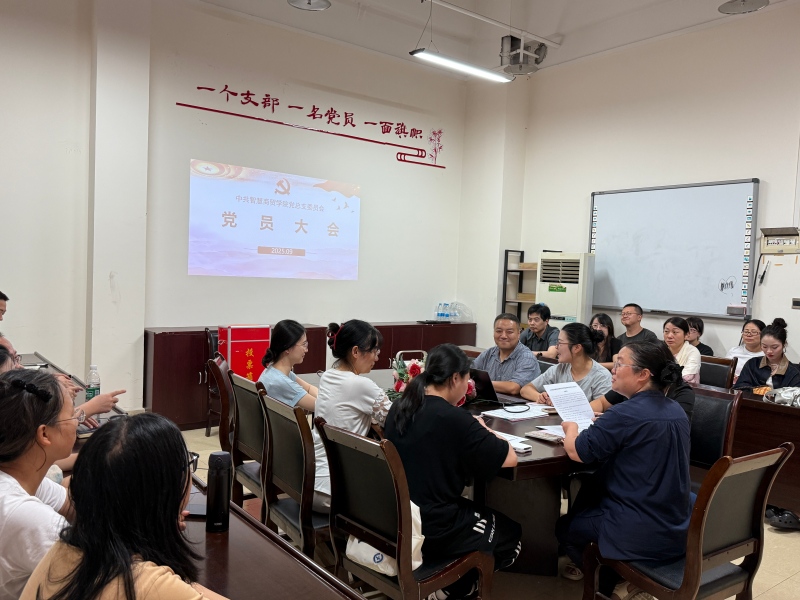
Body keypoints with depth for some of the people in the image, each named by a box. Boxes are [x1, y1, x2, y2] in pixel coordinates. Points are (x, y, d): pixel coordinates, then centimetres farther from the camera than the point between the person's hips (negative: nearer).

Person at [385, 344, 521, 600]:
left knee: (479, 511, 29)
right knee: (511, 532, 18)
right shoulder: (454, 418, -24)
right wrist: (483, 432, 1)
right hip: (431, 531, -7)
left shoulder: (399, 408, -2)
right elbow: (510, 458, -15)